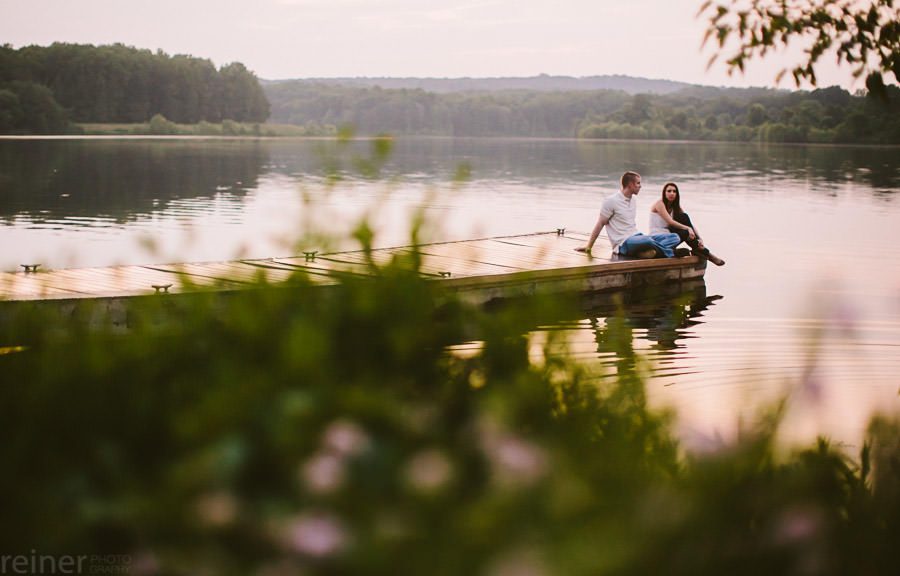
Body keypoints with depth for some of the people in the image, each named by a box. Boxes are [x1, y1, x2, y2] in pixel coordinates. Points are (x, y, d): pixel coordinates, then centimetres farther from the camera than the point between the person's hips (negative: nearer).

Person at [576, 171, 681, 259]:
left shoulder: (633, 200, 16)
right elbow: (600, 224, -2)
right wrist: (589, 246, 0)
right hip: (623, 244, -8)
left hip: (636, 238, 8)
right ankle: (669, 252, -17)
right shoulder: (611, 201, -6)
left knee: (674, 237, -10)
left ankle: (648, 252, -31)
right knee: (647, 241, -40)